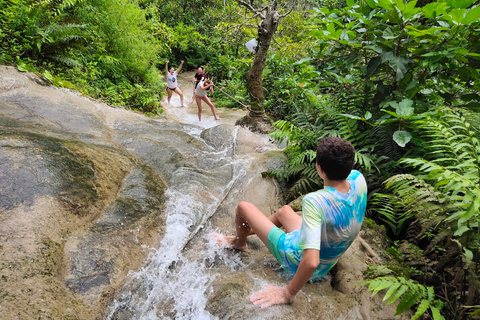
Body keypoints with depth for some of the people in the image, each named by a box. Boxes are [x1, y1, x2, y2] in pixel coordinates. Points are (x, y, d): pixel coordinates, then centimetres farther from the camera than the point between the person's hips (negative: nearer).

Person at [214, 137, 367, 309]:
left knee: (244, 207, 3)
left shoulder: (314, 201, -40)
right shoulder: (358, 179, -17)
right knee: (284, 210, 31)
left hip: (297, 261, -7)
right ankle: (244, 234, 51)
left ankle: (239, 242, 37)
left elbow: (311, 262, -44)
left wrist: (287, 293, -28)